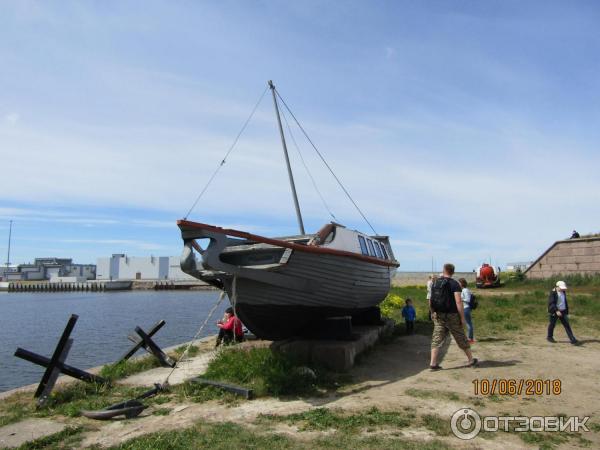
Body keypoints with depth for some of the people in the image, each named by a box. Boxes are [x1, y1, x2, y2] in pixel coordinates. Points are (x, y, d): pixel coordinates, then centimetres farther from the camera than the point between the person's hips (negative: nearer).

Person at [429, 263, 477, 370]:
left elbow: (430, 301, 11)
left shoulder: (435, 283, 6)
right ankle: (471, 360, 26)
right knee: (461, 339, 11)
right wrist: (462, 317, -12)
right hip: (452, 316, -3)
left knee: (437, 339, 2)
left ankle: (433, 363, -6)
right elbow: (458, 302, -18)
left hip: (438, 316, 4)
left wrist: (432, 313, 24)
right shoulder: (454, 284, -10)